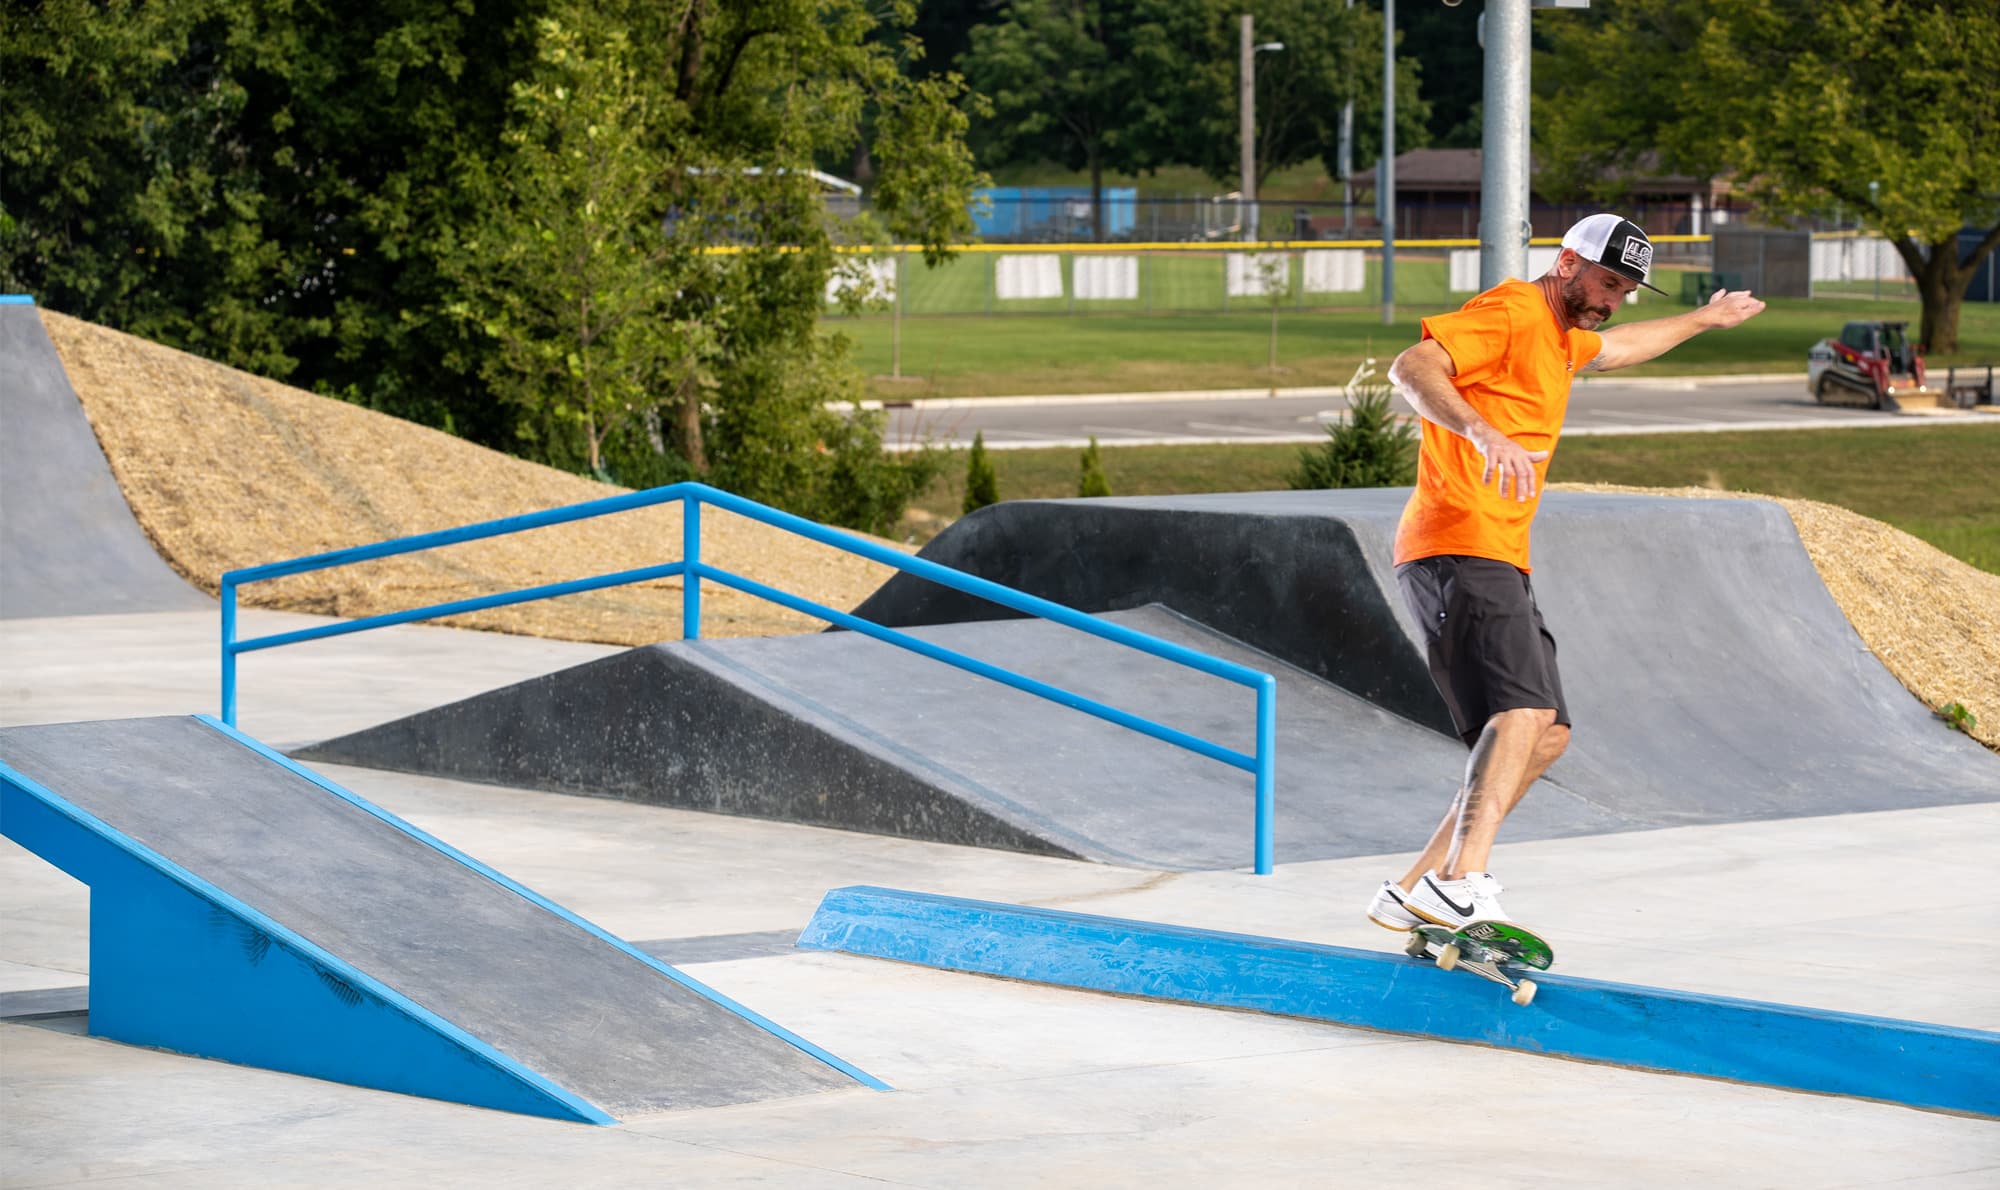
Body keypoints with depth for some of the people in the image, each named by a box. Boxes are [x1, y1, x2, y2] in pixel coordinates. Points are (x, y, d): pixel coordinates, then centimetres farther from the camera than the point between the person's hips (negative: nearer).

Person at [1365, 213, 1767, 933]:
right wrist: (1481, 431, -38)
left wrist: (1703, 320, 61)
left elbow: (1615, 349, 50)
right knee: (1521, 712, -27)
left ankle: (1415, 893, 5)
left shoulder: (1559, 337, 26)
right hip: (1460, 550, -11)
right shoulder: (1510, 314, -6)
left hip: (1498, 561, 11)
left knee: (1546, 737, 8)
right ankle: (1460, 882, -42)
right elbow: (1413, 367, -22)